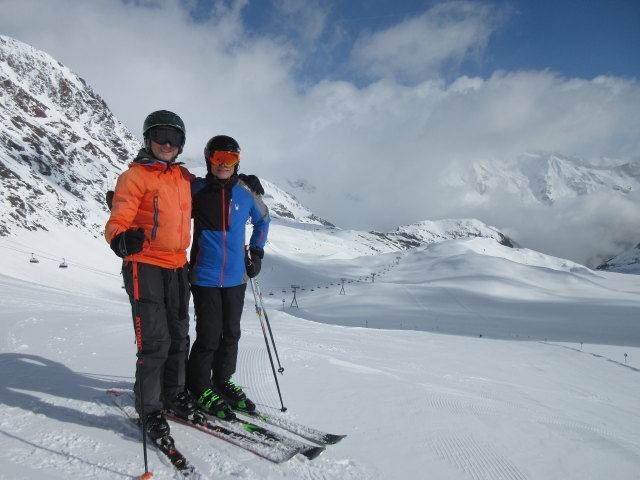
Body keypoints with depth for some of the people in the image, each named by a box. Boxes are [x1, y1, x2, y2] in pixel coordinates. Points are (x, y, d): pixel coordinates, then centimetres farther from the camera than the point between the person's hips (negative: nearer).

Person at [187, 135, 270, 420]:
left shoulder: (246, 193, 2)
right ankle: (199, 388, 20)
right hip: (205, 276, -3)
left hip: (236, 276, 4)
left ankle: (223, 381, 33)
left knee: (231, 333, 14)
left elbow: (263, 219, 18)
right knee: (209, 335, -2)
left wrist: (257, 252, 13)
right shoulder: (196, 190, -6)